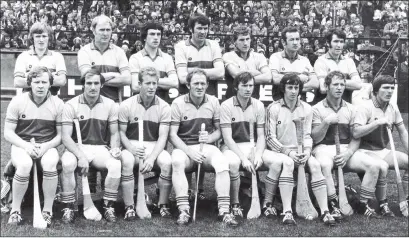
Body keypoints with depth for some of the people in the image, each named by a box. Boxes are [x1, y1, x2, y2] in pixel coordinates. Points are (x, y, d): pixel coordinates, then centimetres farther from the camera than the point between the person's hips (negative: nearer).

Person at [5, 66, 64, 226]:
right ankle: (15, 210, -14)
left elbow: (61, 135, 3)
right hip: (22, 145, 0)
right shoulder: (17, 102, -1)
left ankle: (48, 211, -18)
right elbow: (8, 133, -1)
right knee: (24, 165, -34)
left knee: (50, 164, -34)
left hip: (47, 146, 1)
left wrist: (46, 146, -16)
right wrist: (26, 146, -17)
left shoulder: (58, 104, 0)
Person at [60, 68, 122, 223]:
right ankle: (68, 208, -16)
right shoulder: (71, 105, -4)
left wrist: (115, 148, -12)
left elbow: (114, 133, 10)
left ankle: (109, 207, -12)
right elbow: (66, 137, -9)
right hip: (76, 147, -1)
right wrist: (80, 156, -24)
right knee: (68, 164, -34)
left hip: (101, 148, 2)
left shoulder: (110, 105, 4)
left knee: (116, 164, -29)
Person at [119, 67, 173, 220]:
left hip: (155, 147, 1)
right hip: (132, 146, -1)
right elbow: (121, 133, 2)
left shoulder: (163, 107, 0)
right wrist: (131, 148, -19)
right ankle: (129, 207, -21)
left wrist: (152, 157, -20)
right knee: (127, 161, -34)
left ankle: (163, 205, -10)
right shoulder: (127, 105, -1)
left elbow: (163, 136, -5)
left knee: (167, 162, -30)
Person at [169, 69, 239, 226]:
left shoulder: (213, 102, 8)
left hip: (207, 147, 2)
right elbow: (172, 135, -5)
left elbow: (219, 130, 12)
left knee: (222, 162, -30)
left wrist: (210, 138, -11)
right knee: (177, 162, -36)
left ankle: (224, 210, -27)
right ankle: (184, 210, -32)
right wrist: (189, 151, -18)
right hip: (183, 147, -2)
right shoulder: (178, 103, -1)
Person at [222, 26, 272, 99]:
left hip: (254, 99, 2)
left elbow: (268, 78, -4)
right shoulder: (228, 56, 4)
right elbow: (236, 74, -12)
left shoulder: (259, 57, 10)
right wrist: (257, 73, -2)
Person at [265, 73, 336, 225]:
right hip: (279, 150, -3)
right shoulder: (273, 108, -3)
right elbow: (270, 138, -6)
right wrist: (288, 152, -17)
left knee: (315, 164, -25)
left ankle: (325, 212, -28)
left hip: (299, 152, 3)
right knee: (287, 163, -35)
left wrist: (307, 151, -12)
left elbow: (307, 135, 9)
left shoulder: (306, 109, 8)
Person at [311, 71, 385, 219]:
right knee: (324, 165, -40)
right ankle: (334, 205, -27)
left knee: (374, 165, -19)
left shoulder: (350, 109, 13)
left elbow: (355, 138, 9)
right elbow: (315, 139, -1)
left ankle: (364, 205, -7)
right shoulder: (317, 109, 3)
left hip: (347, 149, 4)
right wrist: (326, 122, -15)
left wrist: (348, 153, -11)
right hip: (324, 148, -4)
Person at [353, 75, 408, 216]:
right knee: (382, 166, -34)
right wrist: (378, 122, -29)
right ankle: (383, 205, -16)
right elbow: (356, 133, -25)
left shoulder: (393, 109, 6)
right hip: (366, 151, -7)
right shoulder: (366, 107, -14)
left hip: (383, 151, 7)